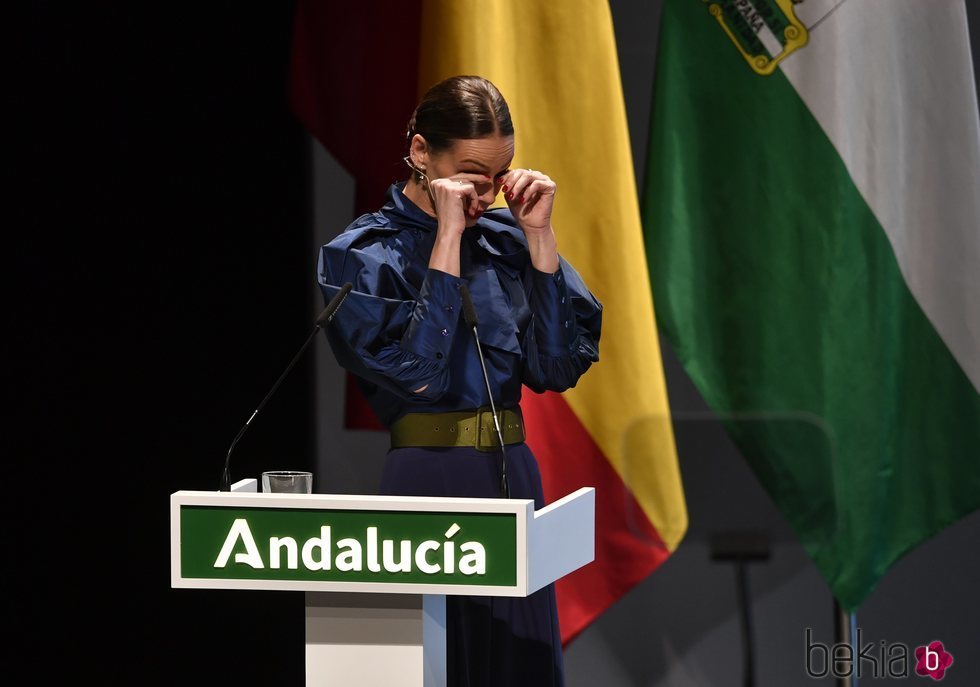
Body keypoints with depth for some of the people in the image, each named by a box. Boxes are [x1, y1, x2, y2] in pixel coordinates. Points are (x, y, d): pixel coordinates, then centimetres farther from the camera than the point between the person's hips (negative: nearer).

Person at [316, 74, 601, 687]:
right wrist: (448, 238, -17)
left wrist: (539, 235, -5)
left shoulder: (505, 239, 9)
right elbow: (418, 371, -19)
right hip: (425, 480, -5)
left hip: (513, 476, 5)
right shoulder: (361, 256, -5)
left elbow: (559, 367, 0)